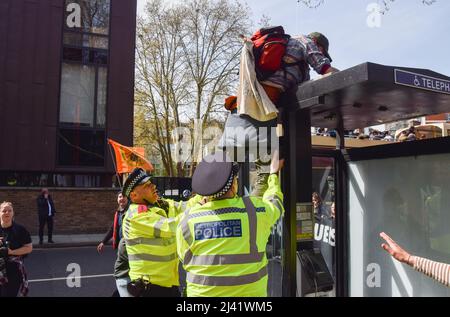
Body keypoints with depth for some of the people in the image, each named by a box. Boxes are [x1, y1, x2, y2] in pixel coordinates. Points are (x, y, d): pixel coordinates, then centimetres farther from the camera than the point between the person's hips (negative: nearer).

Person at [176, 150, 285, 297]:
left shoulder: (187, 219, -12)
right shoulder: (254, 209, -15)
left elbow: (185, 259, 2)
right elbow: (274, 202, 9)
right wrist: (274, 173, 25)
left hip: (201, 292, 1)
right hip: (248, 292, -1)